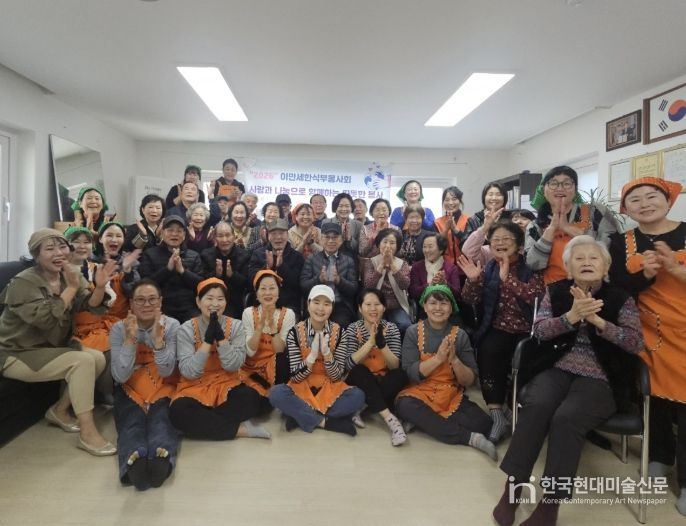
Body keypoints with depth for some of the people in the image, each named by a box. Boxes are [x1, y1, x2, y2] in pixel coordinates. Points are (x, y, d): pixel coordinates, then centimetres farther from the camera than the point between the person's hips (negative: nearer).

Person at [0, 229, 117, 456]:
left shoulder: (70, 274, 0)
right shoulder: (23, 282, -19)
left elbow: (90, 306, -9)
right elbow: (45, 319, -32)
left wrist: (99, 286, -28)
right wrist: (71, 288, -31)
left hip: (50, 348, 7)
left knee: (98, 358, -12)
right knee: (83, 361, -26)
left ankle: (60, 410, 8)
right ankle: (87, 433, -21)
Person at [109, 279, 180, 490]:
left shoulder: (171, 325, -5)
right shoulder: (119, 328, -4)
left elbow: (166, 372, -13)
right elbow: (120, 377, -12)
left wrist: (158, 339, -28)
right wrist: (130, 339, -25)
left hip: (162, 390, 0)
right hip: (130, 391, 1)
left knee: (161, 421, -31)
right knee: (131, 423, -30)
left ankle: (161, 457, -58)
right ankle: (134, 461, -57)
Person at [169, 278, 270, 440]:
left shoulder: (236, 326, -4)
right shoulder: (186, 329, -7)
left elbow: (233, 366, -14)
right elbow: (189, 372, -16)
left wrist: (220, 336, -24)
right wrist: (208, 339, -24)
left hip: (226, 386, 0)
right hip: (195, 389, 0)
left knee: (252, 399, -30)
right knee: (178, 411, -33)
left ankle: (204, 422, -14)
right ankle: (242, 430, -22)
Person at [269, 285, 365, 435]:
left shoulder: (338, 332, -6)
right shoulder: (295, 332, -9)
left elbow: (336, 377, -8)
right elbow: (295, 377, -12)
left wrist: (326, 352, -24)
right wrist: (312, 354, -27)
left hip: (329, 389, 1)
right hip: (302, 389, -1)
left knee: (358, 396, -27)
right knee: (276, 393, -30)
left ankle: (301, 416, -18)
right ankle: (325, 421, -19)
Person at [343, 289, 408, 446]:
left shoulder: (391, 328, -7)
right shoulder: (353, 329, -10)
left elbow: (395, 366, -17)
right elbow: (349, 365, -22)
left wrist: (382, 343, -34)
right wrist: (370, 342, -33)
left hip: (384, 383, 1)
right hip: (361, 383, -1)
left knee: (401, 375, -28)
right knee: (360, 371, -32)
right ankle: (390, 418, -33)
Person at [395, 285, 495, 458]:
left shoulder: (460, 335, -1)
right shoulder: (413, 332, -5)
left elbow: (469, 381, -2)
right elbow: (410, 373, -12)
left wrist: (454, 360, -21)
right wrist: (438, 358, -24)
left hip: (452, 397, 1)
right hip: (420, 393, 0)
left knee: (482, 422, -24)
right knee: (405, 405, -34)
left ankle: (424, 422, -12)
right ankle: (469, 437, -22)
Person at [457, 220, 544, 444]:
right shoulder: (488, 268, 8)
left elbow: (536, 295, -22)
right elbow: (471, 301, 2)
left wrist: (507, 278, -29)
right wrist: (473, 280, -15)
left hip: (527, 330, -2)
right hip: (499, 329, 2)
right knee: (487, 352, -27)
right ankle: (497, 413, -17)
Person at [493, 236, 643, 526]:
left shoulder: (620, 298, 5)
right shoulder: (555, 291, 8)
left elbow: (636, 343, -5)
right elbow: (539, 330, -3)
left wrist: (597, 320, -19)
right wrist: (572, 315, -20)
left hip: (600, 380, -1)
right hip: (556, 370, 2)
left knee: (566, 417, -30)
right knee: (535, 405, -29)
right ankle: (512, 487, -18)